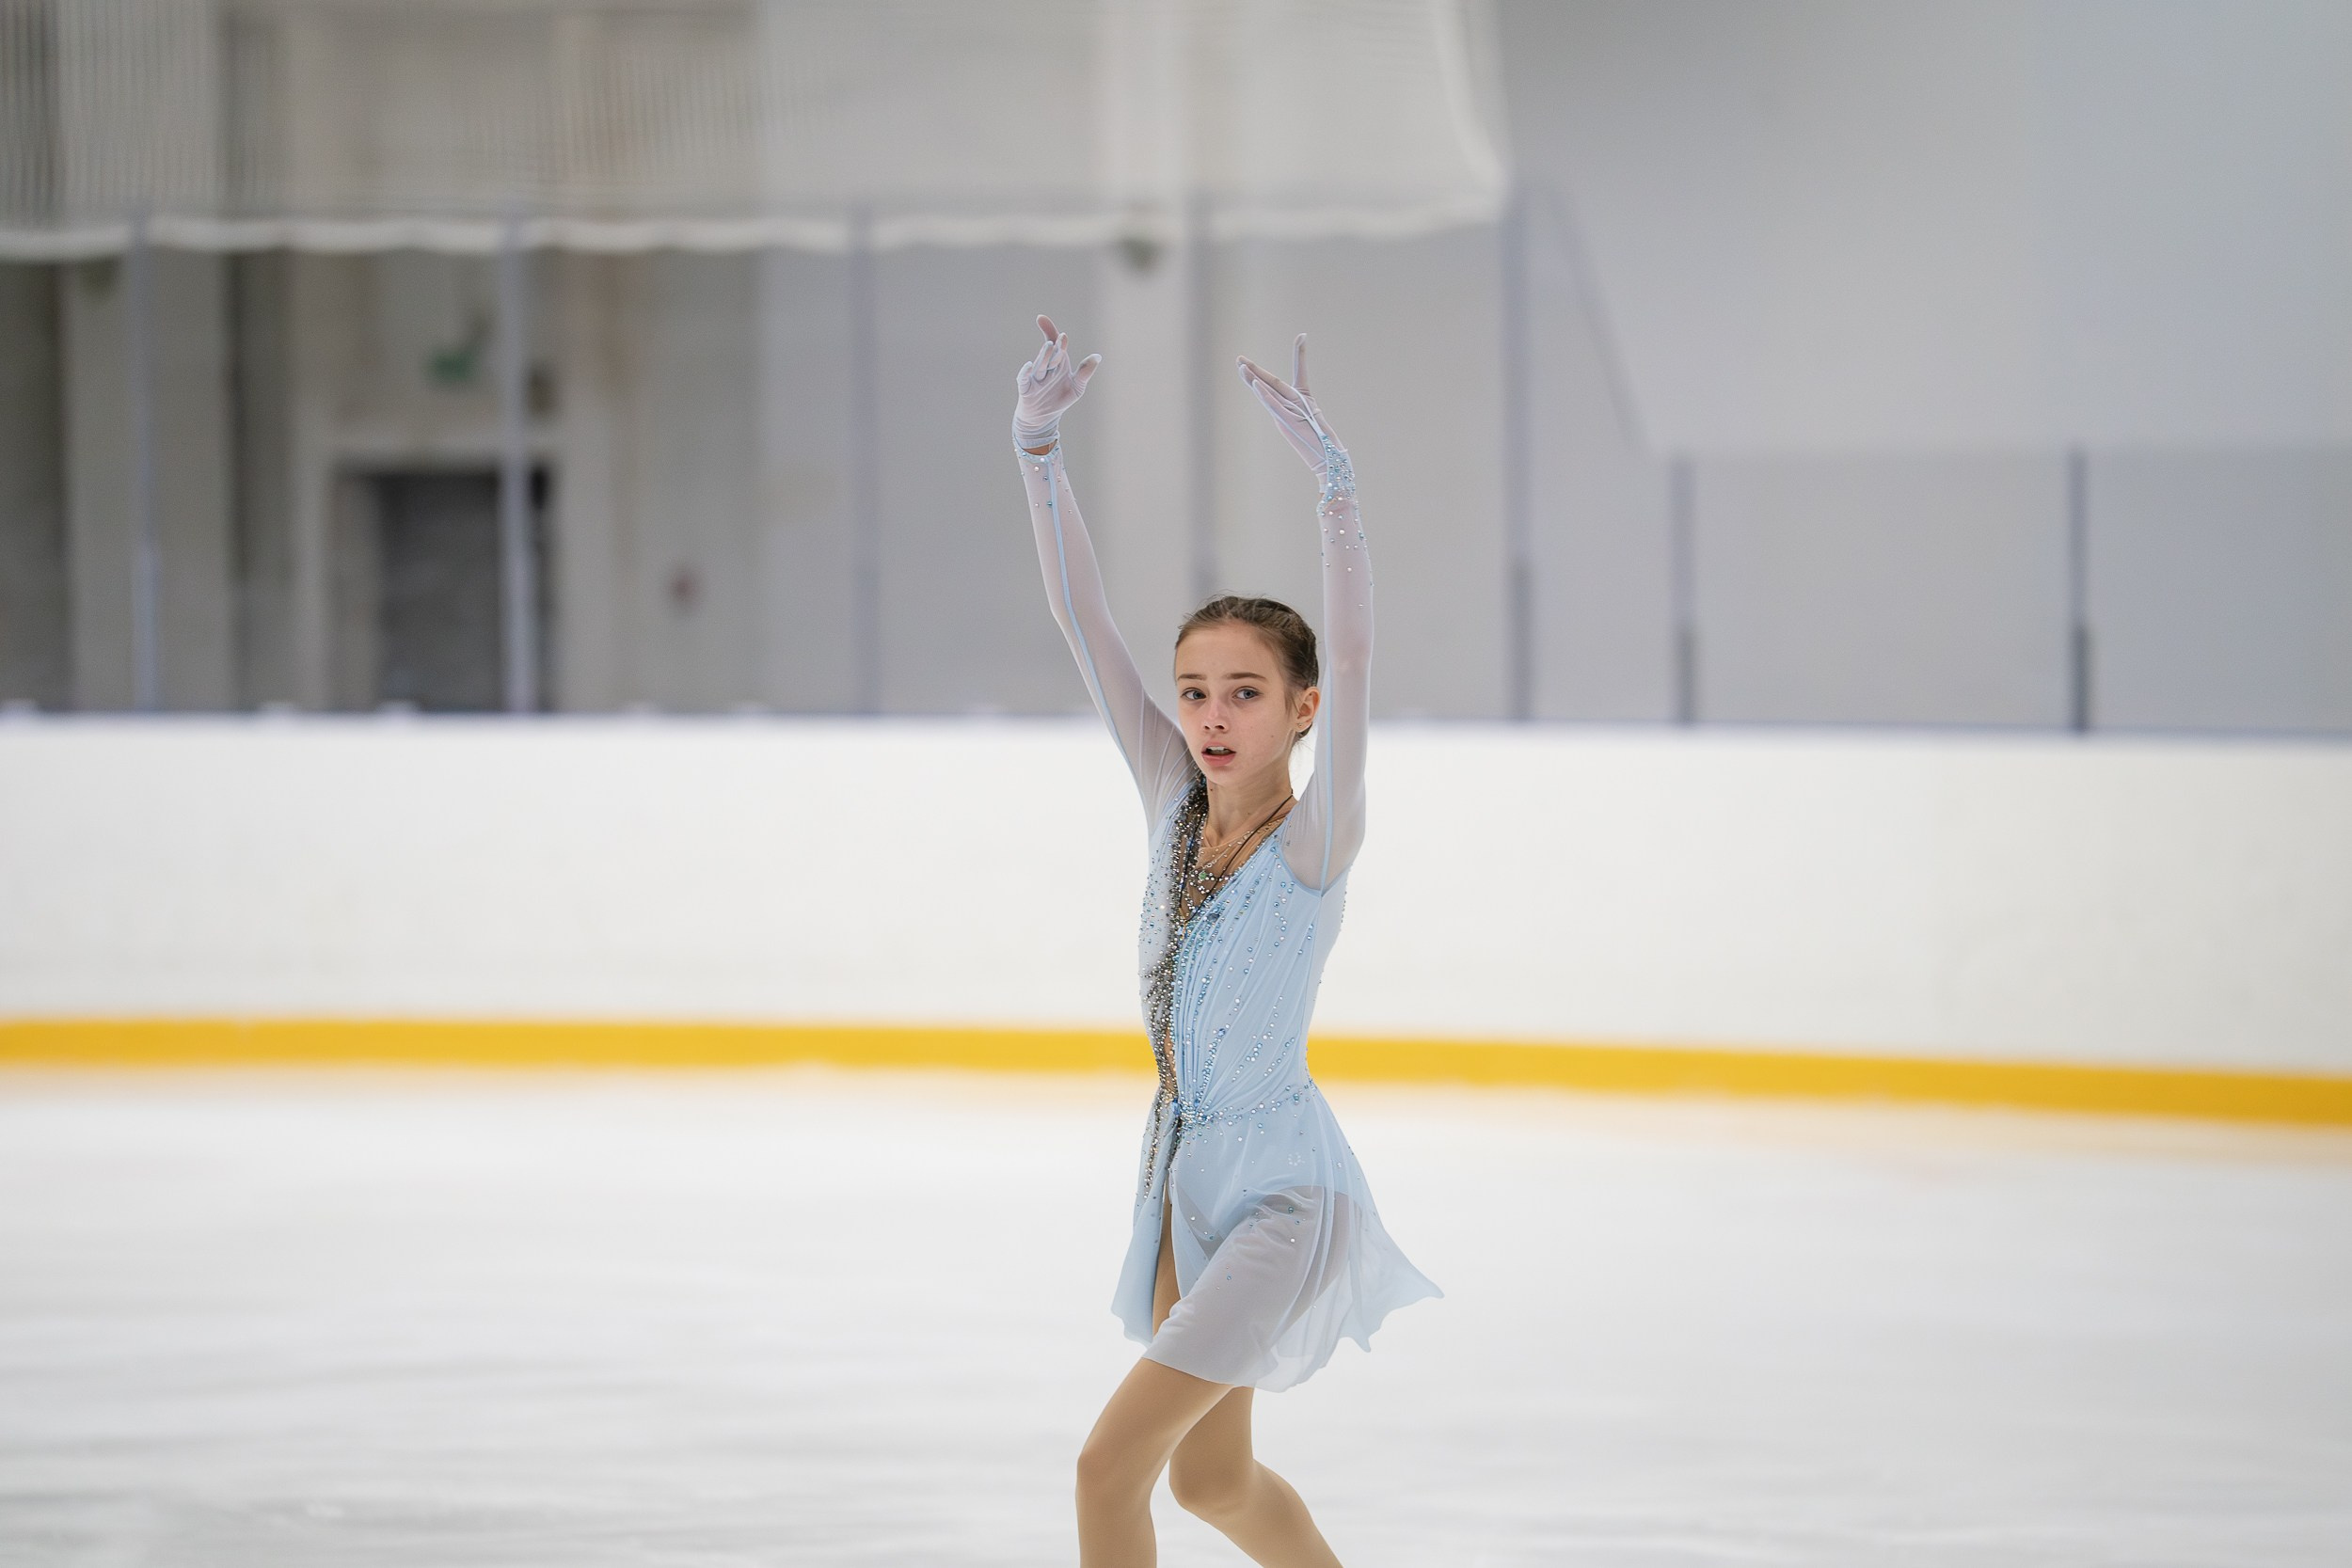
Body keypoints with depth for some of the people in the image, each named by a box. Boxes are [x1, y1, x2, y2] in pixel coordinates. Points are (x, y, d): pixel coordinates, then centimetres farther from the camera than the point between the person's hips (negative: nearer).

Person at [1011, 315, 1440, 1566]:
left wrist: (1331, 479, -43)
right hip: (1186, 1170, 8)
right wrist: (1038, 449, -16)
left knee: (1112, 1460, -15)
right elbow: (1083, 624, -6)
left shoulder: (1314, 842, -17)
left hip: (1281, 1189, -8)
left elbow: (1351, 658, -33)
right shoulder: (1176, 802, -2)